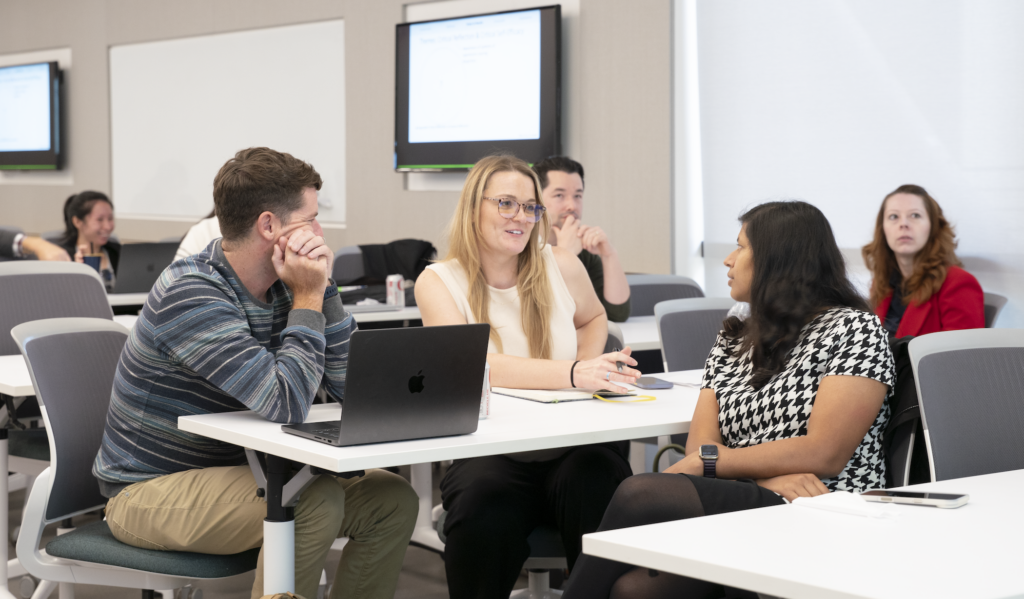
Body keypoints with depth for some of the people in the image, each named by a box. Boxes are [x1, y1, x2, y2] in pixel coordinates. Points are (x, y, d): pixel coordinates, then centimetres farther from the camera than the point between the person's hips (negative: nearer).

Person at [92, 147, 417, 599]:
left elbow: (349, 386, 0)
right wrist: (308, 299, -20)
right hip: (149, 492, -8)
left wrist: (321, 288, -9)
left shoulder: (279, 287, 2)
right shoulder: (190, 295, -23)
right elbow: (286, 404, -31)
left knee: (392, 500, -1)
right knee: (316, 501, -30)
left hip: (230, 468, 8)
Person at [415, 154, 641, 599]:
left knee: (599, 481, -33)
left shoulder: (561, 267, 7)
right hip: (489, 450, -2)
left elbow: (593, 318, 30)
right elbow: (474, 366, -18)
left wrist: (590, 371, 7)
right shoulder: (438, 282, -1)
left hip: (573, 442, 2)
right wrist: (571, 374, -32)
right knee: (484, 504, -35)